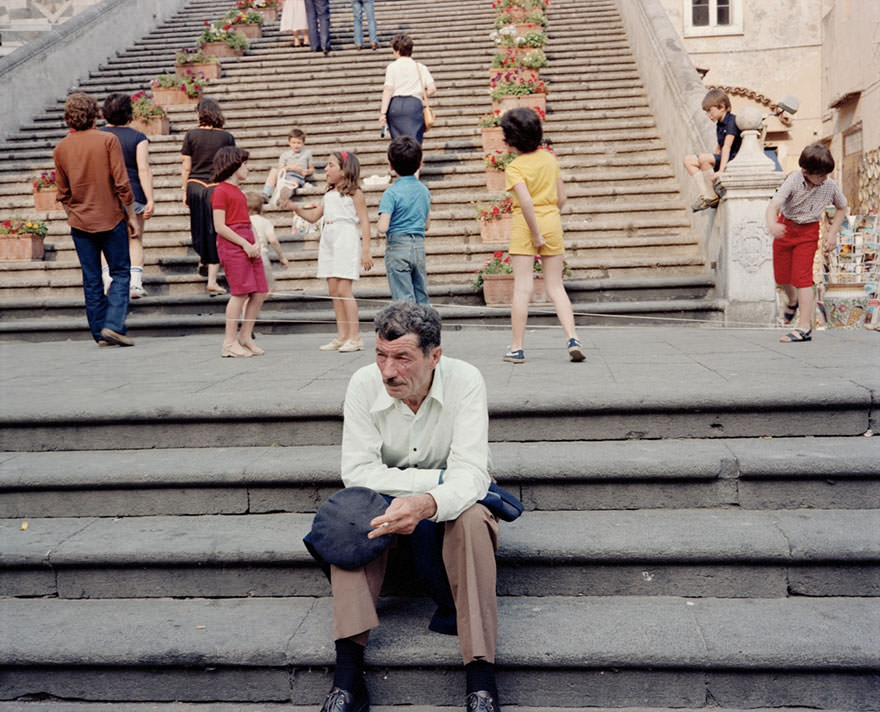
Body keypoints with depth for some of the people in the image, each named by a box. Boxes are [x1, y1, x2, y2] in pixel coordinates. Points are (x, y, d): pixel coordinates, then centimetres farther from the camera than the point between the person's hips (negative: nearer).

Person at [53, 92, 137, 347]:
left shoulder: (61, 148, 3)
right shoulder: (108, 140, -8)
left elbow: (63, 192, 9)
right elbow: (122, 183, -11)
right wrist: (131, 215, -2)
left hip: (80, 223, 3)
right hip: (111, 219, -3)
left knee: (91, 280, 8)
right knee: (120, 273, 5)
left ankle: (100, 333, 12)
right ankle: (113, 326, -9)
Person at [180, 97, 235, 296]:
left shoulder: (191, 135, -1)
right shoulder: (227, 137, -2)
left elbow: (186, 167, 1)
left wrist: (185, 191, 9)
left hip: (195, 186, 1)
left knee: (199, 227, 21)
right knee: (215, 233, 2)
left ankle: (203, 260, 39)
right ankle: (212, 280, 0)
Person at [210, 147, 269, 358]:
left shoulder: (238, 192, 22)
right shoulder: (221, 191, -6)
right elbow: (220, 226, -13)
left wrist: (256, 243, 2)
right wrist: (245, 244, -15)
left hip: (247, 245, 9)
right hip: (231, 245, -9)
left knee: (260, 293, 5)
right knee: (240, 293, -10)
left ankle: (245, 337, 15)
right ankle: (230, 343, -3)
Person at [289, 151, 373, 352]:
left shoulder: (354, 192, -2)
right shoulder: (329, 195, 18)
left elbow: (364, 221, -7)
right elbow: (313, 216, 24)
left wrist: (366, 250, -13)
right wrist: (295, 208, 7)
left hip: (347, 241, -7)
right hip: (328, 242, 7)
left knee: (343, 290, -12)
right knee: (333, 291, 5)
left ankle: (355, 337, -9)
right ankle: (342, 336, 10)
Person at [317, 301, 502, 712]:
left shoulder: (464, 381, -21)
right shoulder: (364, 384, -16)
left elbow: (470, 474, -28)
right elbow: (357, 471, -19)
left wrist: (427, 504, -50)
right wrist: (437, 479, -25)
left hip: (448, 505, -1)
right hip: (388, 504, 2)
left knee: (471, 519, -34)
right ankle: (348, 671, -32)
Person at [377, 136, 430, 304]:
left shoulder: (391, 193, -11)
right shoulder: (424, 190, 7)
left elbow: (383, 228, -18)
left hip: (398, 247, -5)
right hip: (419, 247, 5)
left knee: (404, 300, -4)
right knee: (422, 299, 12)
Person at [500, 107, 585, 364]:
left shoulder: (514, 168, -12)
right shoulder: (549, 157, 5)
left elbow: (526, 202, -23)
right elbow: (562, 197, 8)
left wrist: (536, 235, -16)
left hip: (525, 226, -5)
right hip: (552, 221, 5)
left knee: (522, 287, -2)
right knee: (555, 287, 11)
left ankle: (517, 348, 3)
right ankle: (573, 339, -1)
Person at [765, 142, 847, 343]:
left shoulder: (830, 185, -13)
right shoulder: (793, 181, -21)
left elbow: (842, 207, 7)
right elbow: (774, 204, -35)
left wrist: (832, 233, -3)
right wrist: (772, 224, -56)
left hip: (808, 232, -1)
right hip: (785, 228, 1)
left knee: (802, 277, -12)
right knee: (781, 276, 11)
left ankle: (804, 327, -13)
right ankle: (792, 301, 46)